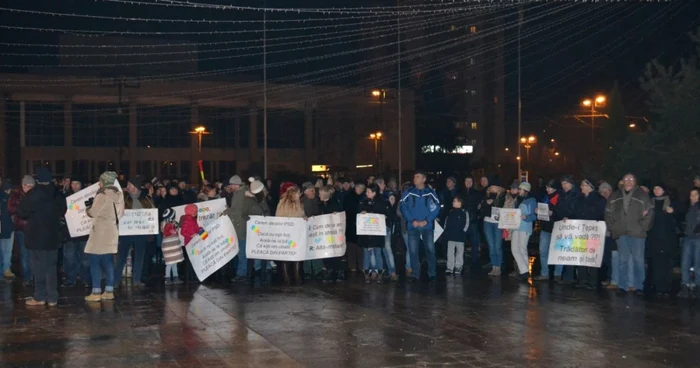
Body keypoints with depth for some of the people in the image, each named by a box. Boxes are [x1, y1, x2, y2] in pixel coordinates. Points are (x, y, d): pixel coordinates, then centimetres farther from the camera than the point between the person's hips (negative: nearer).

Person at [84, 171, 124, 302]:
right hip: (112, 232, 8)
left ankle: (96, 292, -4)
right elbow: (121, 213, 15)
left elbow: (93, 212, -14)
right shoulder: (119, 195, 9)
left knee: (95, 261, -3)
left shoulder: (102, 194, -14)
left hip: (100, 232, -8)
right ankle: (109, 291, 10)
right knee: (108, 261, 10)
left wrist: (88, 207, 6)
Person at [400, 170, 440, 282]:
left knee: (430, 249, 0)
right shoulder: (408, 193, 3)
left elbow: (437, 207, -1)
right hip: (413, 226, 1)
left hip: (428, 226, 0)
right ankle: (415, 274, 9)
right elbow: (403, 207, -2)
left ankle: (432, 273, 11)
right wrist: (412, 220, -13)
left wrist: (426, 221, -12)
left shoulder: (431, 193, 3)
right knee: (413, 251, 1)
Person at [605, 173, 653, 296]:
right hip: (621, 233, 3)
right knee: (623, 260, 5)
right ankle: (623, 286, 9)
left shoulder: (642, 196, 3)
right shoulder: (615, 197, 13)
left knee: (638, 259, -2)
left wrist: (643, 227, -8)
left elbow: (650, 212, -2)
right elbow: (608, 213, 16)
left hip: (637, 233, -3)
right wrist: (612, 227, 6)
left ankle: (638, 286, 2)